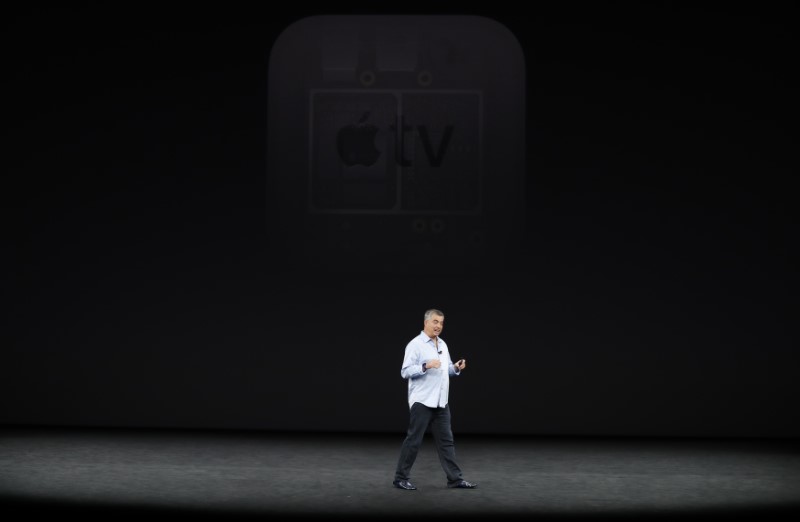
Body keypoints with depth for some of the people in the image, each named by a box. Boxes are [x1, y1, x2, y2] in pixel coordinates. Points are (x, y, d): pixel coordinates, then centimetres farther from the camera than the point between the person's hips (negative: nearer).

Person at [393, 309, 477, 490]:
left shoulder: (442, 344, 14)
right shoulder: (415, 344, -10)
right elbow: (405, 371, -16)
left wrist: (456, 368, 2)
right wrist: (426, 366, -28)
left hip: (440, 402, 7)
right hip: (422, 401, -7)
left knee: (446, 441, 8)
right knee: (413, 441, -3)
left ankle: (455, 478, 10)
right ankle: (401, 478, 6)